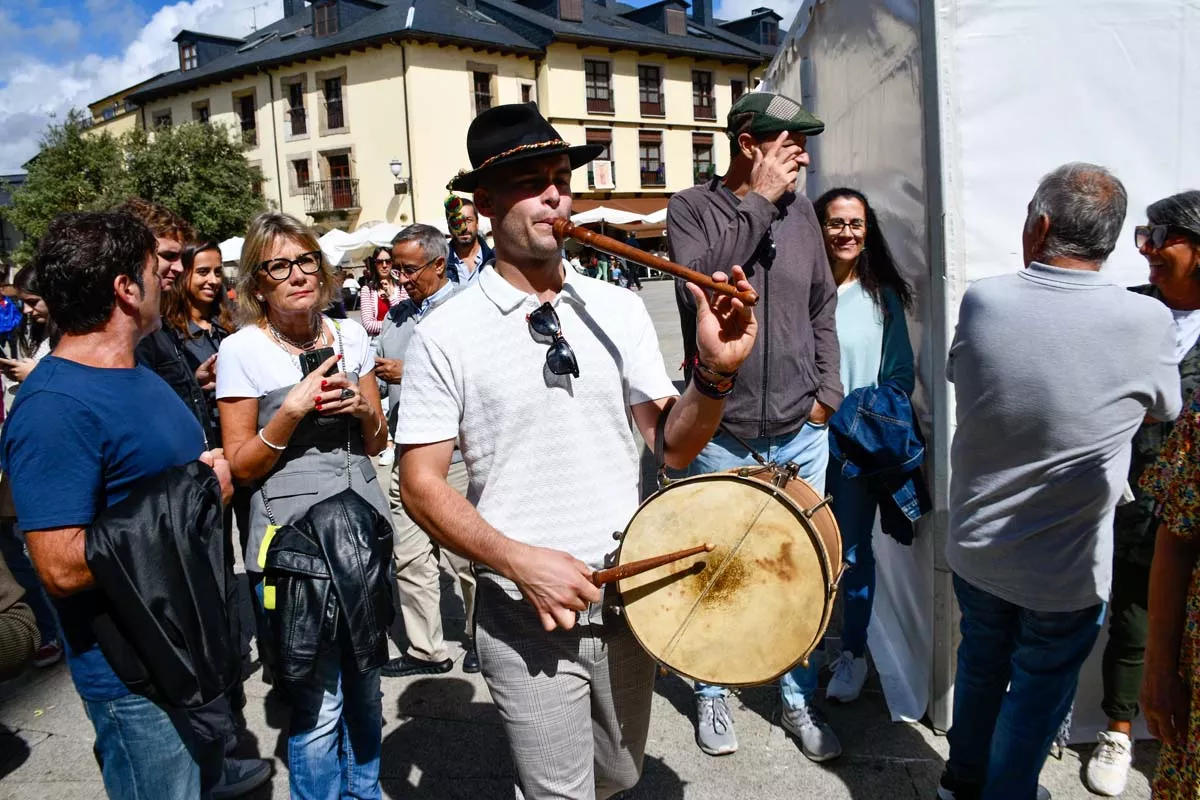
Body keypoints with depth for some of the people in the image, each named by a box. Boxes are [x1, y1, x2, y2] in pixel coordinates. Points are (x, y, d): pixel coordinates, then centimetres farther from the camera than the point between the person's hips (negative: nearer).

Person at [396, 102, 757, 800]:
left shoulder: (619, 310, 0)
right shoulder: (446, 335, -10)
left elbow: (673, 443, -1)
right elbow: (422, 486, -8)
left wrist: (716, 372, -19)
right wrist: (521, 560, -20)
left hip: (630, 597, 4)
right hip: (526, 613, -4)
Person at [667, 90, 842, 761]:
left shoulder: (800, 210, 6)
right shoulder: (693, 208, -5)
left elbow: (822, 309, 14)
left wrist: (828, 394, 7)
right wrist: (757, 201, -20)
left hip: (801, 434, 3)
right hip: (722, 435, -3)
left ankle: (801, 699, 31)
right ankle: (713, 693, 32)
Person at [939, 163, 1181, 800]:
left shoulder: (981, 301, -16)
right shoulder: (1147, 322, -21)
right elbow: (1166, 409, -1)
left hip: (974, 549, 3)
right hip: (1066, 573, -3)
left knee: (981, 663, 26)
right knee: (1038, 690, 19)